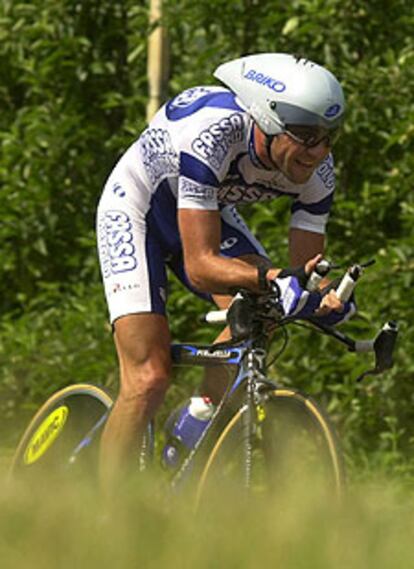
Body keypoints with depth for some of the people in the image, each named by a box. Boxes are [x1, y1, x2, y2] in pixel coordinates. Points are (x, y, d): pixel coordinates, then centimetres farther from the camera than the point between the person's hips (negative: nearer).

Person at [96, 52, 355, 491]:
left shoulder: (317, 170, -21)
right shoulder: (213, 131, -40)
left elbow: (305, 267, -16)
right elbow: (200, 266, -41)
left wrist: (324, 300, -39)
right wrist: (274, 280, -58)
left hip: (207, 210, 6)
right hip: (136, 208, -6)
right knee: (149, 378, -17)